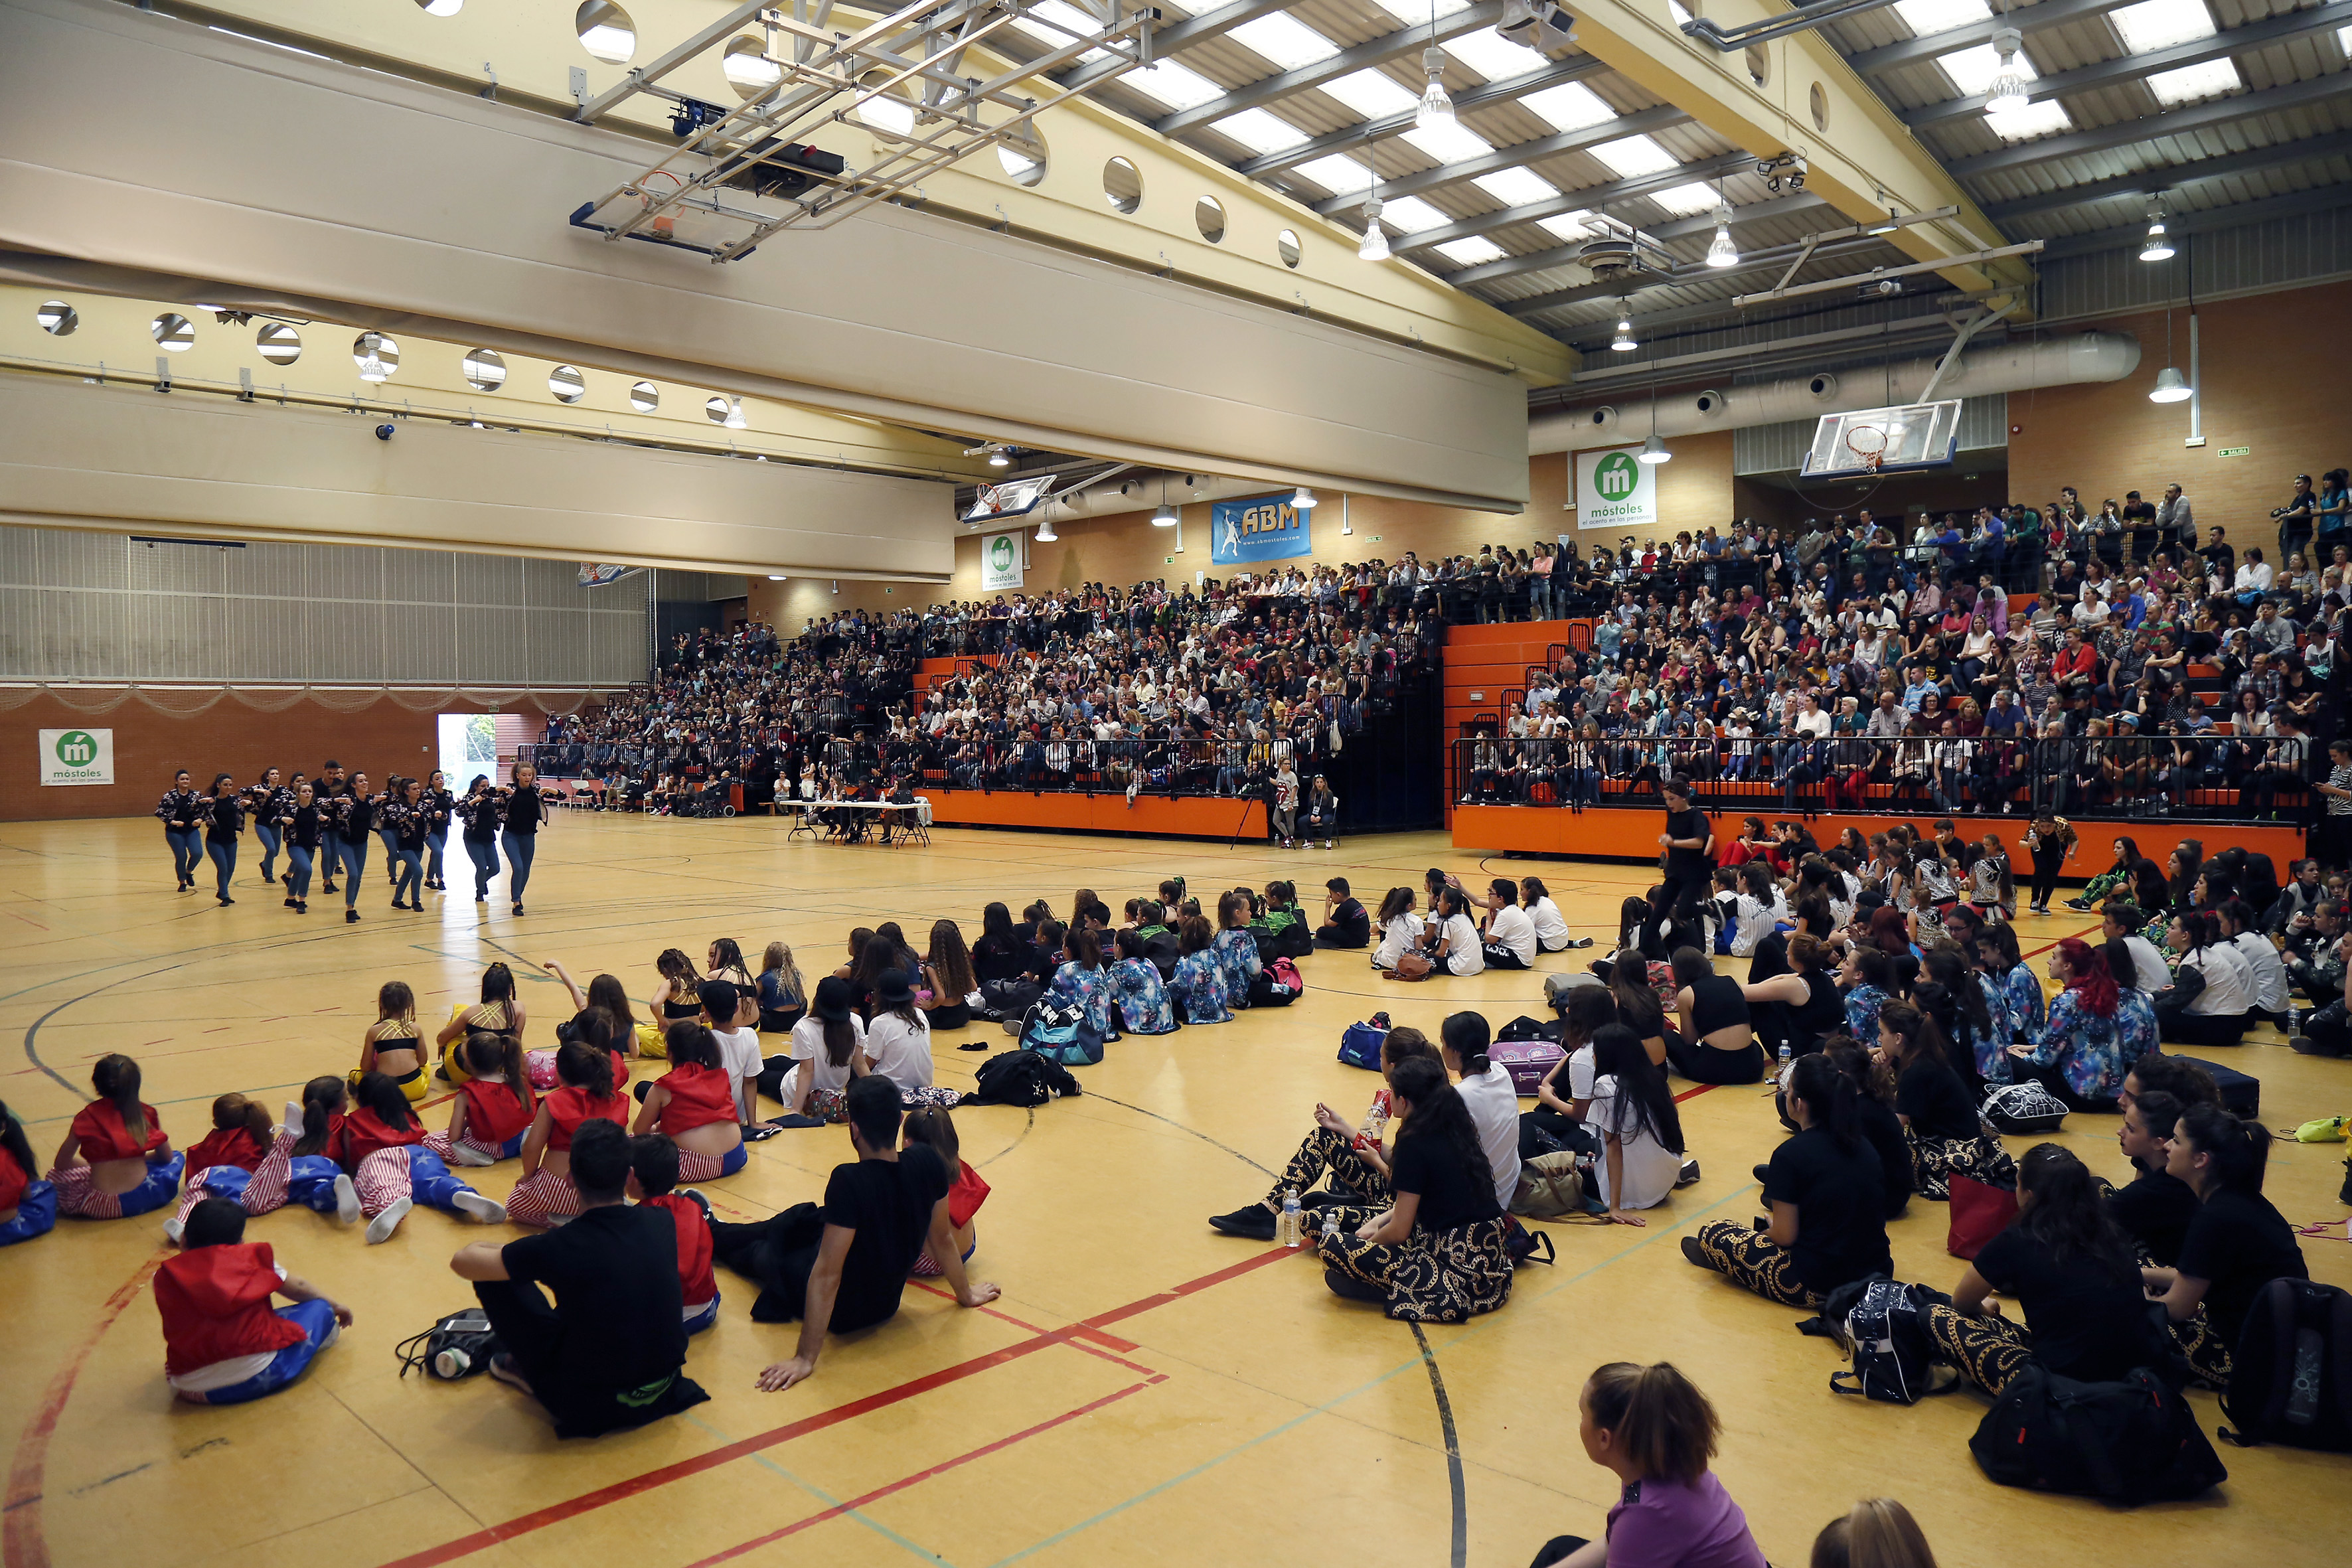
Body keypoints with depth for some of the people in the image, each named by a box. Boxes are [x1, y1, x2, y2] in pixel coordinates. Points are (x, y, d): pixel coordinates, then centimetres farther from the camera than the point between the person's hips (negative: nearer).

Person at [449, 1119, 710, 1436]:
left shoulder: (562, 1247, -23)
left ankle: (532, 1372, 17)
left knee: (493, 1277, 1)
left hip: (589, 1404, -5)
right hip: (665, 1388, 5)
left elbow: (462, 1262, -7)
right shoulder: (662, 1222, -10)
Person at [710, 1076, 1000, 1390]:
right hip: (887, 1302, 5)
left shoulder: (848, 1182, -35)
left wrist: (805, 1358, -23)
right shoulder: (927, 1161, -18)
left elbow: (827, 1273, -30)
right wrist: (966, 1294, 13)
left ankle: (711, 1237, 57)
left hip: (842, 1311, -5)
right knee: (801, 1219, 26)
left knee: (761, 1252, 24)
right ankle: (715, 1232, 53)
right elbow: (942, 1238, -4)